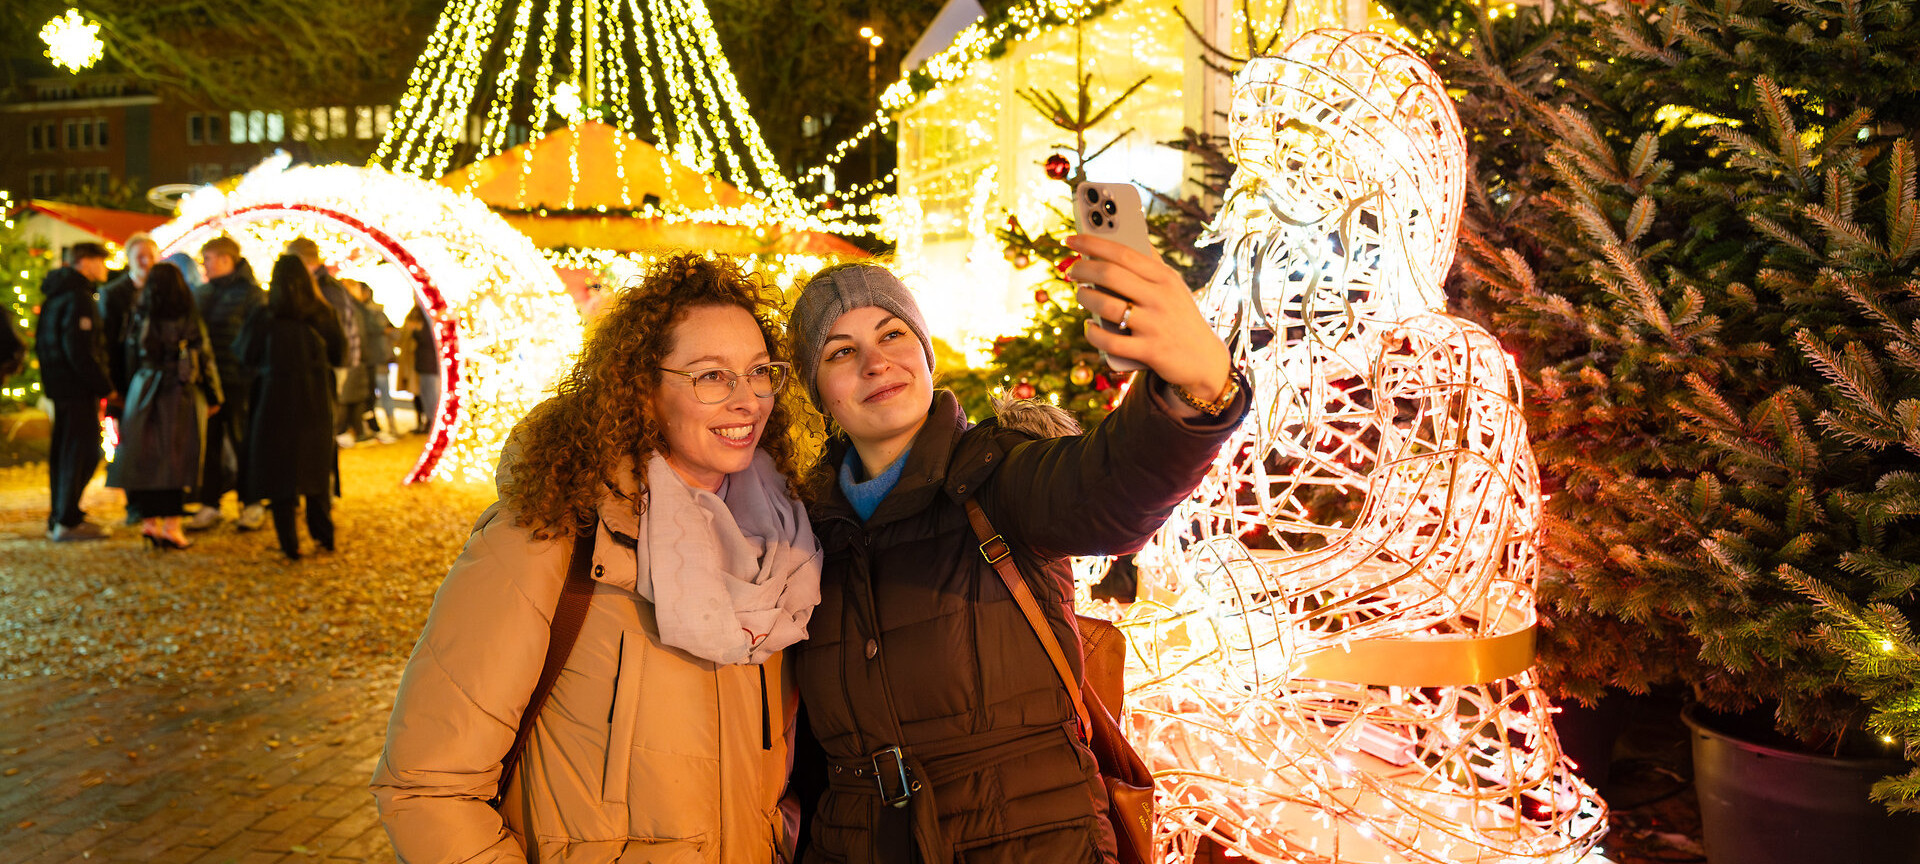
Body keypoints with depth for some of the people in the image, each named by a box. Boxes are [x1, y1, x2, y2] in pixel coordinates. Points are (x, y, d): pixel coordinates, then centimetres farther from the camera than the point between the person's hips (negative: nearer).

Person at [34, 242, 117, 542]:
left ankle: (60, 519, 23)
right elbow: (80, 351, -22)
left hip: (59, 385, 10)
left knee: (63, 450, 15)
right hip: (77, 388, -10)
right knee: (83, 452, -7)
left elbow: (43, 344, 21)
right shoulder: (78, 298, -15)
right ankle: (67, 522, -6)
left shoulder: (56, 296, 16)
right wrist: (105, 387, -17)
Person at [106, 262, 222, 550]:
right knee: (176, 458, 0)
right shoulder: (189, 319, -7)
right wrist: (213, 396, 6)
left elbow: (130, 359, 8)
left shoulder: (139, 318, 1)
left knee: (147, 459, 9)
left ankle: (150, 521, 11)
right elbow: (204, 357, -3)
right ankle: (171, 525, -3)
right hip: (181, 396, -3)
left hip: (144, 394, 3)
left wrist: (131, 391, 19)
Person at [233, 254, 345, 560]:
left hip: (277, 400, -3)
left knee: (279, 469, 6)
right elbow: (339, 355, 4)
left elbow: (245, 355, -2)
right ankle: (324, 535, 21)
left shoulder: (264, 317, -12)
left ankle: (290, 544, 6)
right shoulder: (323, 315, -5)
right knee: (316, 466, 16)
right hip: (316, 402, 3)